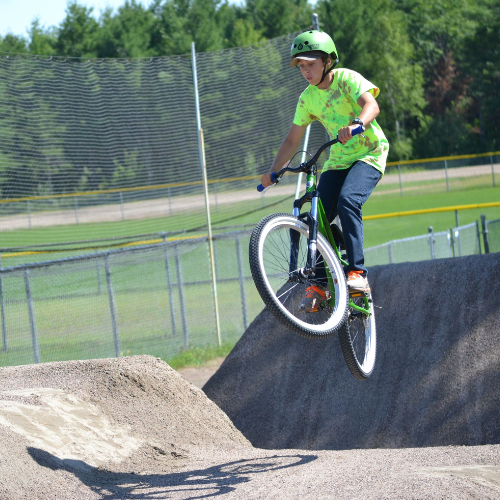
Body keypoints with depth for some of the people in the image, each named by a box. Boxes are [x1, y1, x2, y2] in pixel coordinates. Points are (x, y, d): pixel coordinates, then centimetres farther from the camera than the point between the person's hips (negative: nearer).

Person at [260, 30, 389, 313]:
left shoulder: (347, 79, -14)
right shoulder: (308, 98, 2)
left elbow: (371, 104, -32)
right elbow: (293, 140, 8)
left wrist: (357, 124, -53)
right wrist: (273, 172, -2)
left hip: (369, 154, -6)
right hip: (338, 160, 6)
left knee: (347, 201, -31)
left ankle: (358, 272, -29)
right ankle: (317, 284, -1)